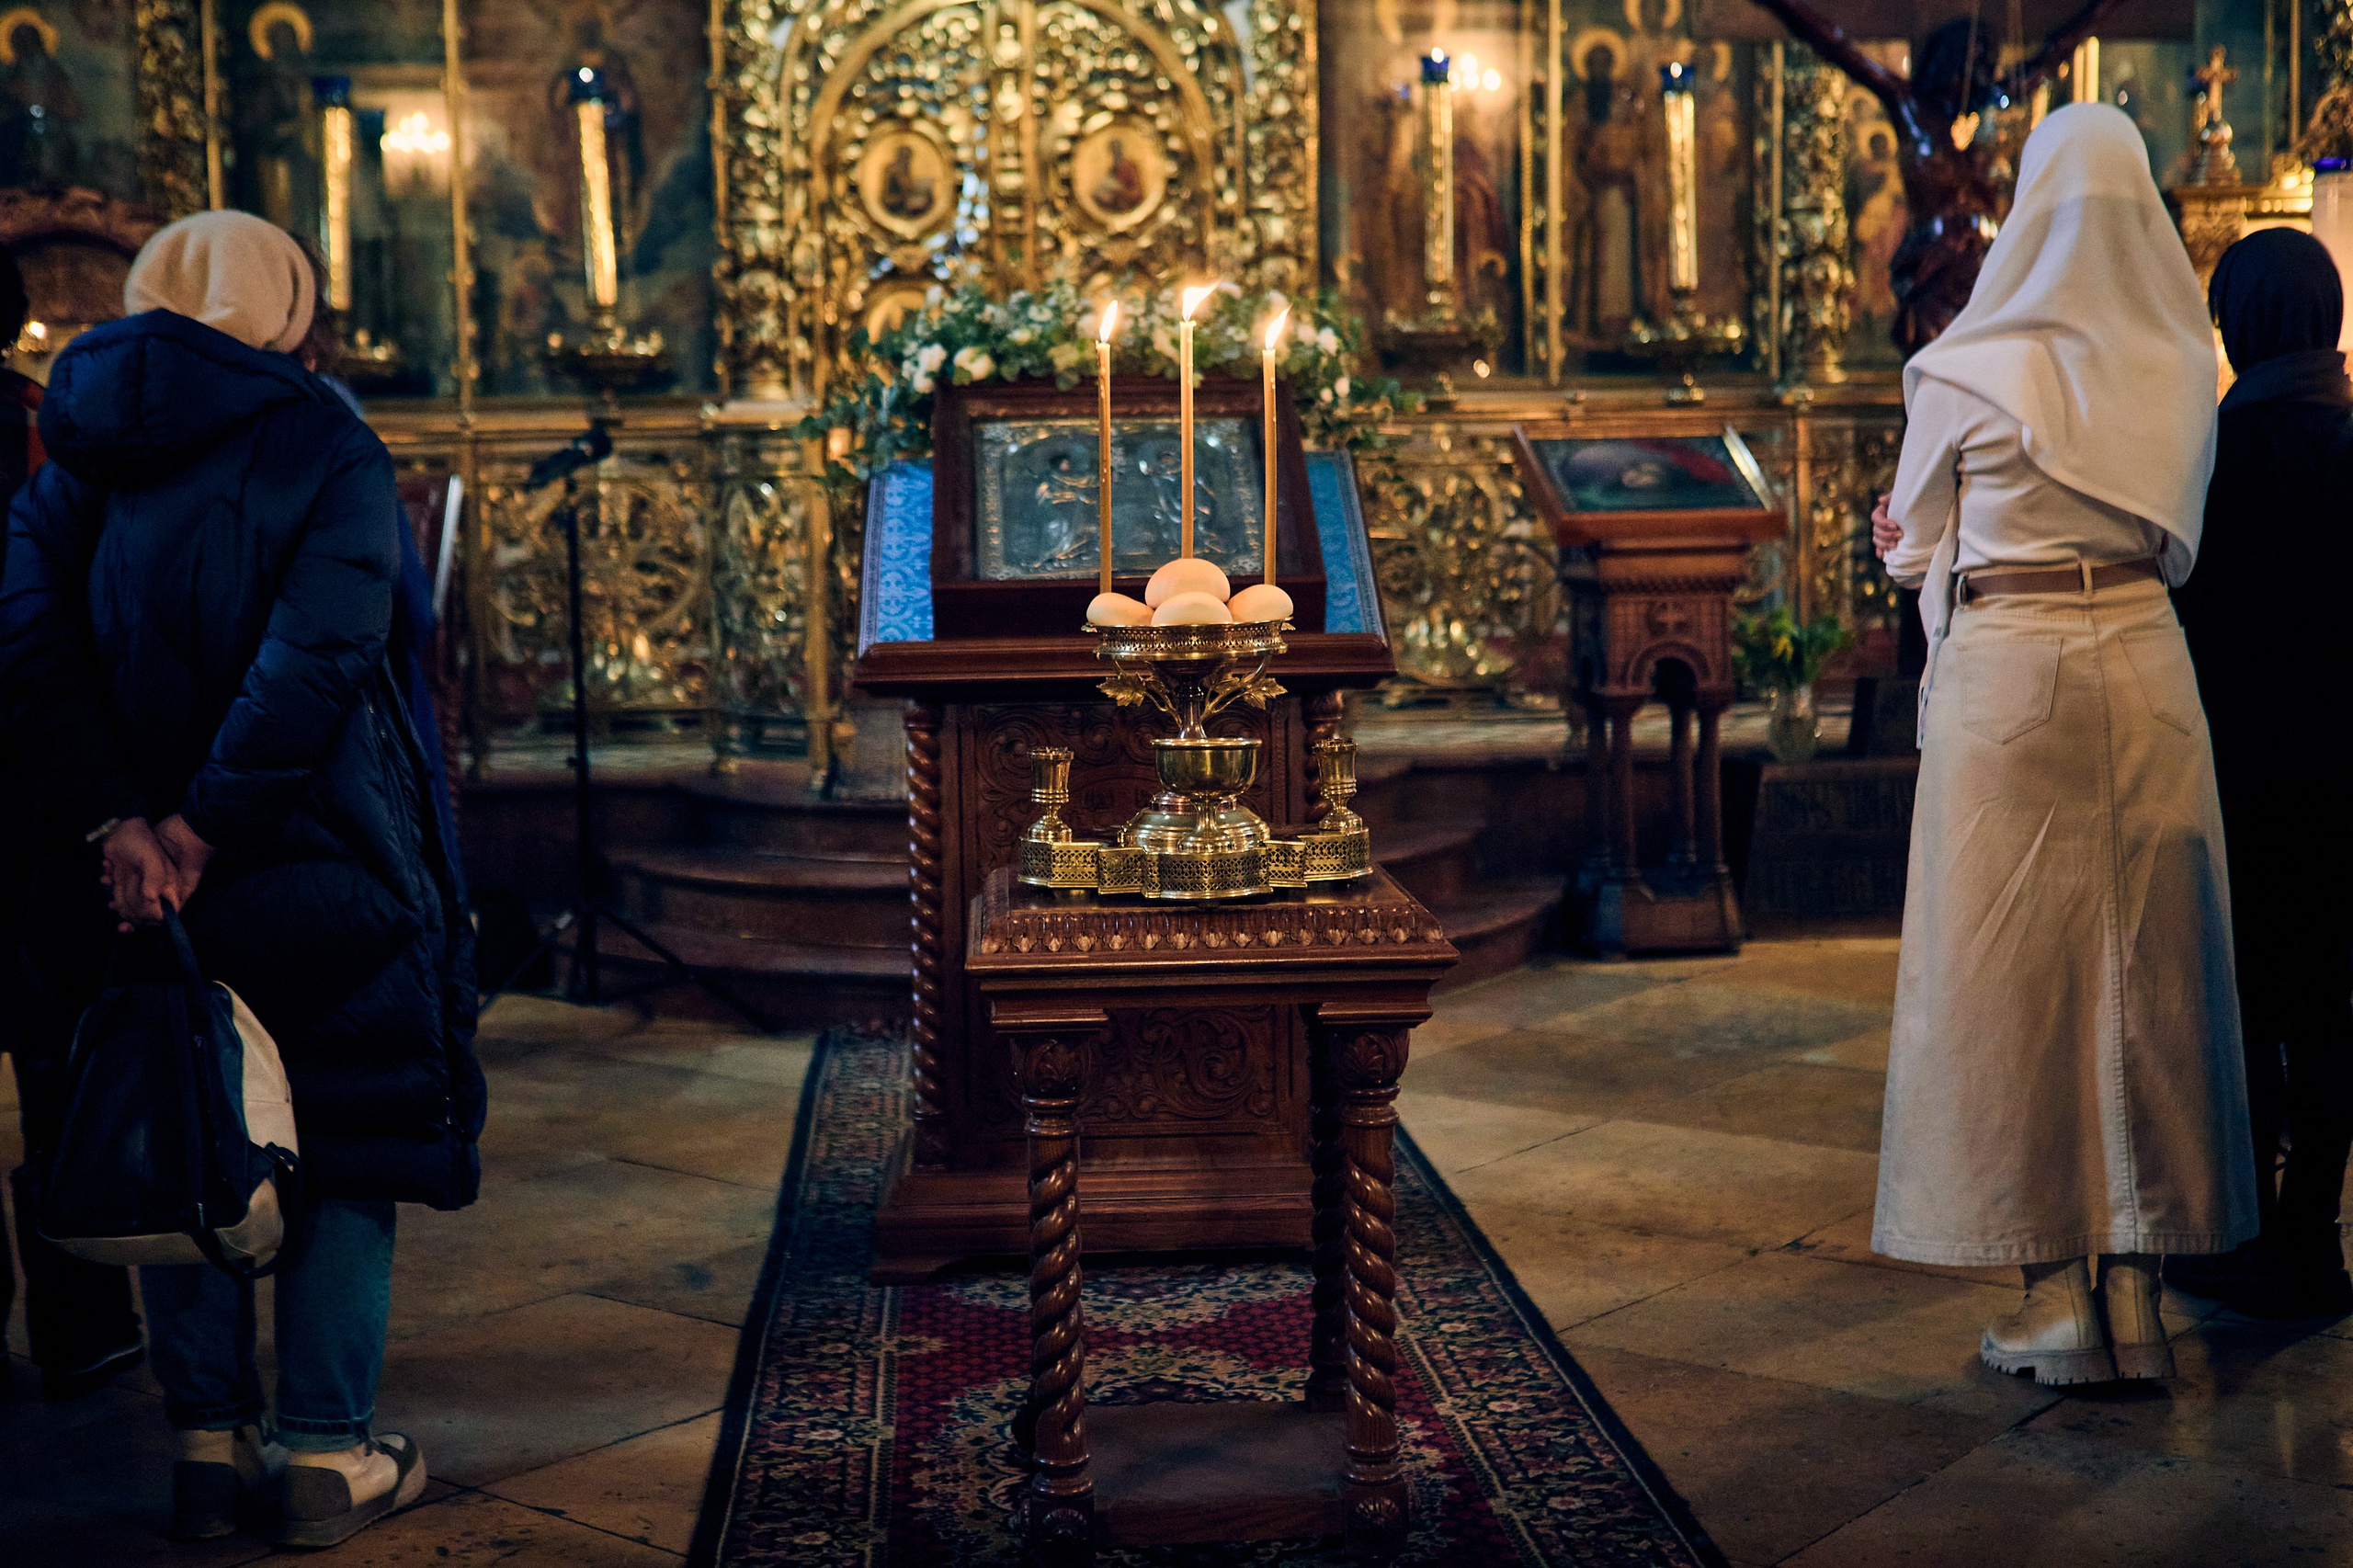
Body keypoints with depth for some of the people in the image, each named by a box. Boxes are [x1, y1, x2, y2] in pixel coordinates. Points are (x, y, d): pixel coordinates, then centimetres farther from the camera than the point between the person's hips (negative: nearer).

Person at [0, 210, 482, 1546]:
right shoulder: (329, 455, -7)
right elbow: (313, 662, -21)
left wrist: (118, 819, -11)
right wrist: (206, 827, -17)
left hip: (143, 869, 4)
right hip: (319, 870, -4)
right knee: (350, 1144, 8)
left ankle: (212, 1444, 20)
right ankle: (329, 1454, 11)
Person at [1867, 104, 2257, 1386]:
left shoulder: (1967, 372, -6)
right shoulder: (2178, 366, 6)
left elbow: (1915, 548, 4)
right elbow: (2176, 542, 16)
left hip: (2004, 670, -4)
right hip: (2143, 666, 4)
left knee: (2014, 971, 3)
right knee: (2144, 964, 8)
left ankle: (2055, 1293, 5)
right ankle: (2137, 1293, 12)